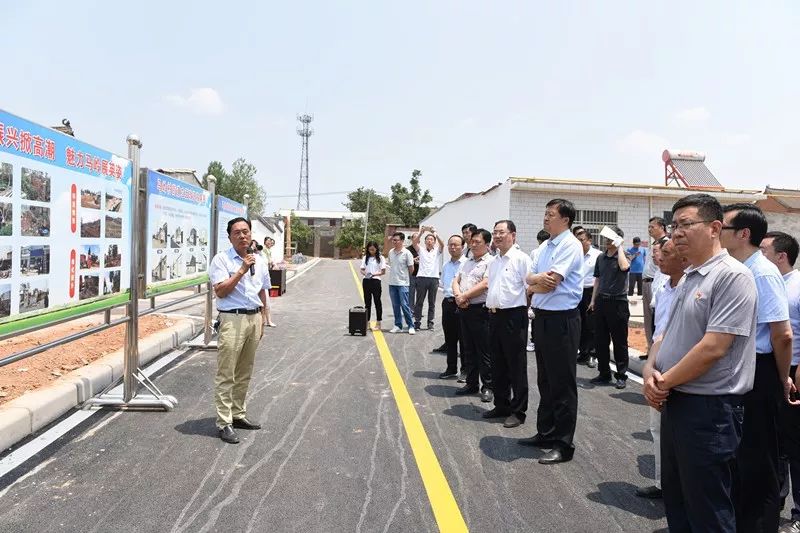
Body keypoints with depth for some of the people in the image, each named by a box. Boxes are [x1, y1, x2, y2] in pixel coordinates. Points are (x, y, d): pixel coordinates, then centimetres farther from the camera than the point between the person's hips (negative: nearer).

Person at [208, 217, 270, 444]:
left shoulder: (260, 260, 12)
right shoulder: (221, 259, -5)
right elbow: (220, 291, -15)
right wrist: (242, 269, -18)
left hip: (254, 318, 6)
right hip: (232, 320, -6)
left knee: (244, 374, 14)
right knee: (226, 374, -3)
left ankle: (238, 415, 26)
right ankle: (224, 423, 3)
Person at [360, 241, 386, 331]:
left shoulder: (380, 258, -2)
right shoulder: (366, 257, 9)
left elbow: (383, 272, -5)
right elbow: (362, 269, 9)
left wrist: (375, 274, -21)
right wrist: (365, 273, -13)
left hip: (376, 281, -4)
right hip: (366, 281, 4)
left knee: (377, 301, 1)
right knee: (367, 302, 10)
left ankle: (378, 323, 6)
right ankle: (367, 321, 19)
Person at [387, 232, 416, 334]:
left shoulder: (407, 253, -10)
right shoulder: (391, 252, 6)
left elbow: (411, 269, -3)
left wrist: (404, 277, 9)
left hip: (403, 283, -5)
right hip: (392, 283, 5)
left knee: (405, 305, -5)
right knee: (395, 306, 9)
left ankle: (411, 326, 5)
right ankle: (398, 326, 19)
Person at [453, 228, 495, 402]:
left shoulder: (491, 262, -7)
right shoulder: (467, 262, 18)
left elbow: (484, 284, -18)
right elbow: (456, 281, 13)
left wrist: (464, 296, -13)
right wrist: (458, 296, -8)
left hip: (480, 310, -8)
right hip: (464, 310, 8)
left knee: (484, 351, -1)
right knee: (468, 350, 14)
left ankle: (487, 387, 8)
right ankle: (471, 384, 24)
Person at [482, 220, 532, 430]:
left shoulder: (521, 258, -9)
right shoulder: (493, 262, 16)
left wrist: (524, 309, -9)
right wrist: (490, 306, 14)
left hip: (514, 316, -8)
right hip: (495, 316, 8)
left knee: (516, 366, 1)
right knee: (498, 365, 15)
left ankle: (518, 411, 11)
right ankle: (501, 406, 28)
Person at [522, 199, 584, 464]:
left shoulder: (570, 245, -13)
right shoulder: (546, 246, 14)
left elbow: (550, 283, -21)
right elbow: (530, 278, 9)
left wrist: (533, 283, -1)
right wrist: (539, 278, -13)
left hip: (561, 320, -9)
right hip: (542, 317, 9)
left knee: (562, 384, 1)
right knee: (545, 380, 18)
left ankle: (563, 444, 12)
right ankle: (545, 432, 32)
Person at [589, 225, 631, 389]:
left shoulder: (624, 256, -4)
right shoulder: (601, 258, 12)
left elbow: (624, 267, -28)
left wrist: (619, 248, -15)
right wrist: (593, 300, 13)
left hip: (618, 302, -5)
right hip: (601, 301, 5)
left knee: (620, 342, 2)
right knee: (600, 341, 9)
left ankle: (621, 376, 12)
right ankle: (604, 373, 21)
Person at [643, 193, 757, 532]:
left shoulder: (732, 276, -16)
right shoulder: (688, 278, 12)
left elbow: (713, 348, -23)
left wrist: (664, 381, -12)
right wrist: (650, 370, -3)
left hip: (709, 407, -8)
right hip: (674, 402, 9)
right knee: (675, 500, 21)